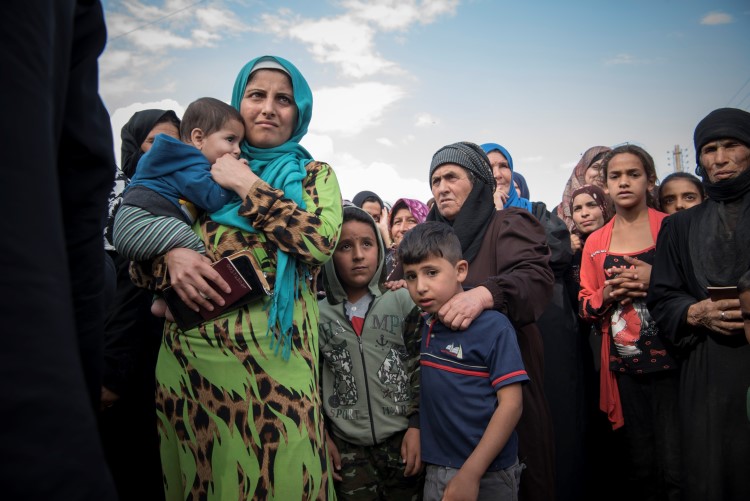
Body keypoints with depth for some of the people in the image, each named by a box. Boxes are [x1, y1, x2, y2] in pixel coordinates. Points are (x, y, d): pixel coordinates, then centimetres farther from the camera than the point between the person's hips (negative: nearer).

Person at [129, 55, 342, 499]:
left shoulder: (314, 174, 9)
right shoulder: (208, 171, 14)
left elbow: (321, 241, -11)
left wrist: (248, 186, -8)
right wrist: (172, 258, -12)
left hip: (272, 356, -2)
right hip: (188, 353, 3)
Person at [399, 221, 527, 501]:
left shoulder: (493, 326, -16)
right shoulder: (424, 327, 2)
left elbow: (511, 403, -18)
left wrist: (470, 474, -20)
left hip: (486, 475, -5)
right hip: (435, 471, 5)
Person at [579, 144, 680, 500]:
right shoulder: (595, 242, 10)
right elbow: (586, 306, 12)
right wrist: (608, 294, -8)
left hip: (671, 363, -3)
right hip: (624, 367, 3)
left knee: (674, 470, -4)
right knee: (641, 468, 13)